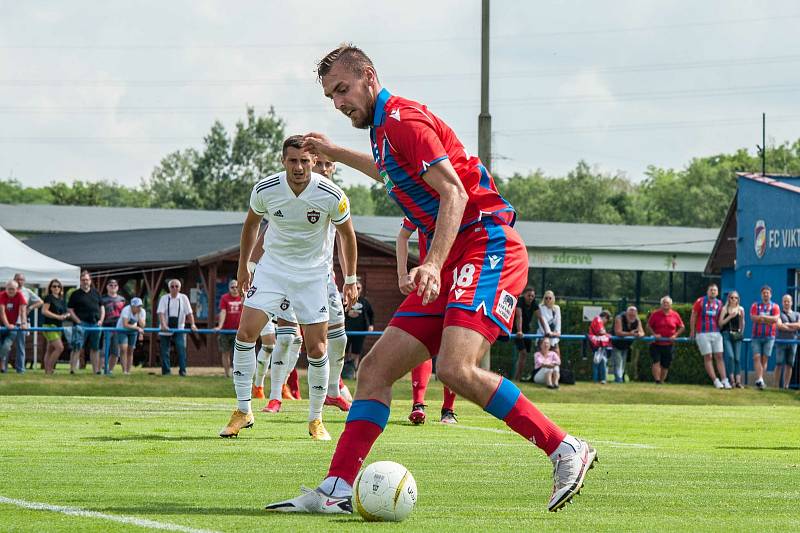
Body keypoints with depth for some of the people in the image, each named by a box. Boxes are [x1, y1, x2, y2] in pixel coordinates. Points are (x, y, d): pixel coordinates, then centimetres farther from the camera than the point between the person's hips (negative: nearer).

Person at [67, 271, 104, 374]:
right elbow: (70, 310, -1)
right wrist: (78, 321, -11)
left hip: (95, 324, 4)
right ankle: (72, 369, -12)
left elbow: (102, 307, 19)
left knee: (95, 348, 10)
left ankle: (96, 370, 15)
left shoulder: (96, 293, 15)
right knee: (77, 347, -11)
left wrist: (101, 320, 4)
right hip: (82, 324, -4)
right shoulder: (75, 294, 3)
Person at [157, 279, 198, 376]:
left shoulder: (183, 298, 2)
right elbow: (161, 313, -11)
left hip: (179, 329, 0)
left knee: (181, 348, -15)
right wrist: (163, 325, -26)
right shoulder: (164, 298, -1)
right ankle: (166, 371, 10)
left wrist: (192, 324, -12)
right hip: (165, 330, 0)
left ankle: (182, 371, -12)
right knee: (165, 351, 1)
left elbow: (189, 313, 0)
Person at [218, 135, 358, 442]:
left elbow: (346, 234, 1)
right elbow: (251, 224, 8)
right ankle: (243, 411, -1)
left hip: (313, 275, -1)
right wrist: (243, 267, 13)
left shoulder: (332, 195, -17)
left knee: (317, 350, -7)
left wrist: (350, 280, 4)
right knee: (246, 333, -13)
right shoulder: (265, 190, -13)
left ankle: (316, 419, 12)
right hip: (272, 268, 1)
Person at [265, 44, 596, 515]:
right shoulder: (385, 127, 20)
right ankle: (338, 490, -1)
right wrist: (336, 153, 50)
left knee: (456, 369, -27)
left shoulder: (404, 119, -9)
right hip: (453, 262, 10)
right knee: (375, 369, 1)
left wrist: (433, 264, -31)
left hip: (487, 245, -10)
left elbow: (454, 192, -20)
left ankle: (567, 452, -18)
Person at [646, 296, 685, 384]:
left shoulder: (675, 315, 3)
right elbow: (648, 326, 4)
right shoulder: (655, 314, -1)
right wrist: (654, 334, -13)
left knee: (665, 365, 9)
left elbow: (682, 327, 11)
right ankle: (657, 381, -16)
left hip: (668, 345, 2)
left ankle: (662, 381, 23)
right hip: (656, 344, -2)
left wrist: (675, 335, -5)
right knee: (656, 362, -15)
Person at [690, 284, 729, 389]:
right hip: (703, 333, -3)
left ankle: (724, 380, -2)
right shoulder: (700, 301, -2)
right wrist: (692, 332, 1)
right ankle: (715, 381, -3)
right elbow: (693, 317, 2)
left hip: (716, 333, 3)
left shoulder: (719, 303, 7)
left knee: (719, 356, 0)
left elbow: (720, 319, 14)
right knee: (708, 357, -3)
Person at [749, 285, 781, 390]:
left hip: (769, 337, 0)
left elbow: (776, 319, -9)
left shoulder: (775, 307, 8)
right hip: (756, 336, 0)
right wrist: (769, 319, -12)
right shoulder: (755, 305, 9)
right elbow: (753, 318, -7)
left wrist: (762, 316, -13)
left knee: (765, 359, -1)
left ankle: (760, 380, 4)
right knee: (757, 357, -13)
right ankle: (759, 379, -21)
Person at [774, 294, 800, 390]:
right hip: (781, 341, -3)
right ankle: (777, 386, -8)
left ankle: (786, 386, 3)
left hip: (792, 342, 3)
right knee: (779, 364, -8)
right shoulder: (779, 313, 6)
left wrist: (787, 324, -8)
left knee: (789, 365, 1)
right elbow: (779, 326, -9)